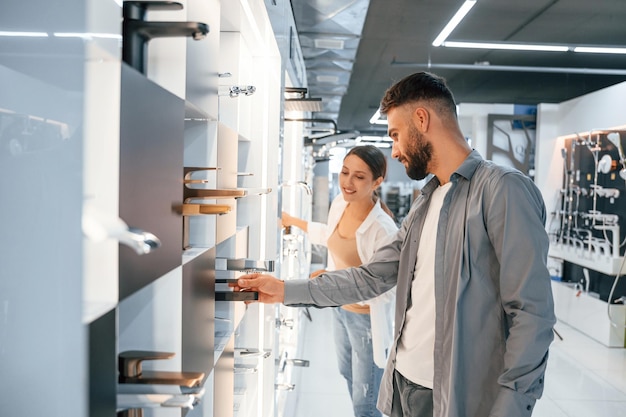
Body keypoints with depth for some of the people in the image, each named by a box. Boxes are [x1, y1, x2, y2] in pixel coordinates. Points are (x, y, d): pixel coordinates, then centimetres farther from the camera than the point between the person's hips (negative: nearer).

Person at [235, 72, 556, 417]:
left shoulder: (504, 190, -14)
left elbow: (532, 312, -17)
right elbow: (370, 278, 13)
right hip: (403, 384, 7)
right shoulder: (424, 204, 12)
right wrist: (286, 291, 10)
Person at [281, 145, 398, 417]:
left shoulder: (382, 228, -30)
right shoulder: (339, 204, -6)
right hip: (340, 310, 8)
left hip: (367, 319, -8)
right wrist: (295, 222, 26)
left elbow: (388, 290, -26)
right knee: (348, 374, 30)